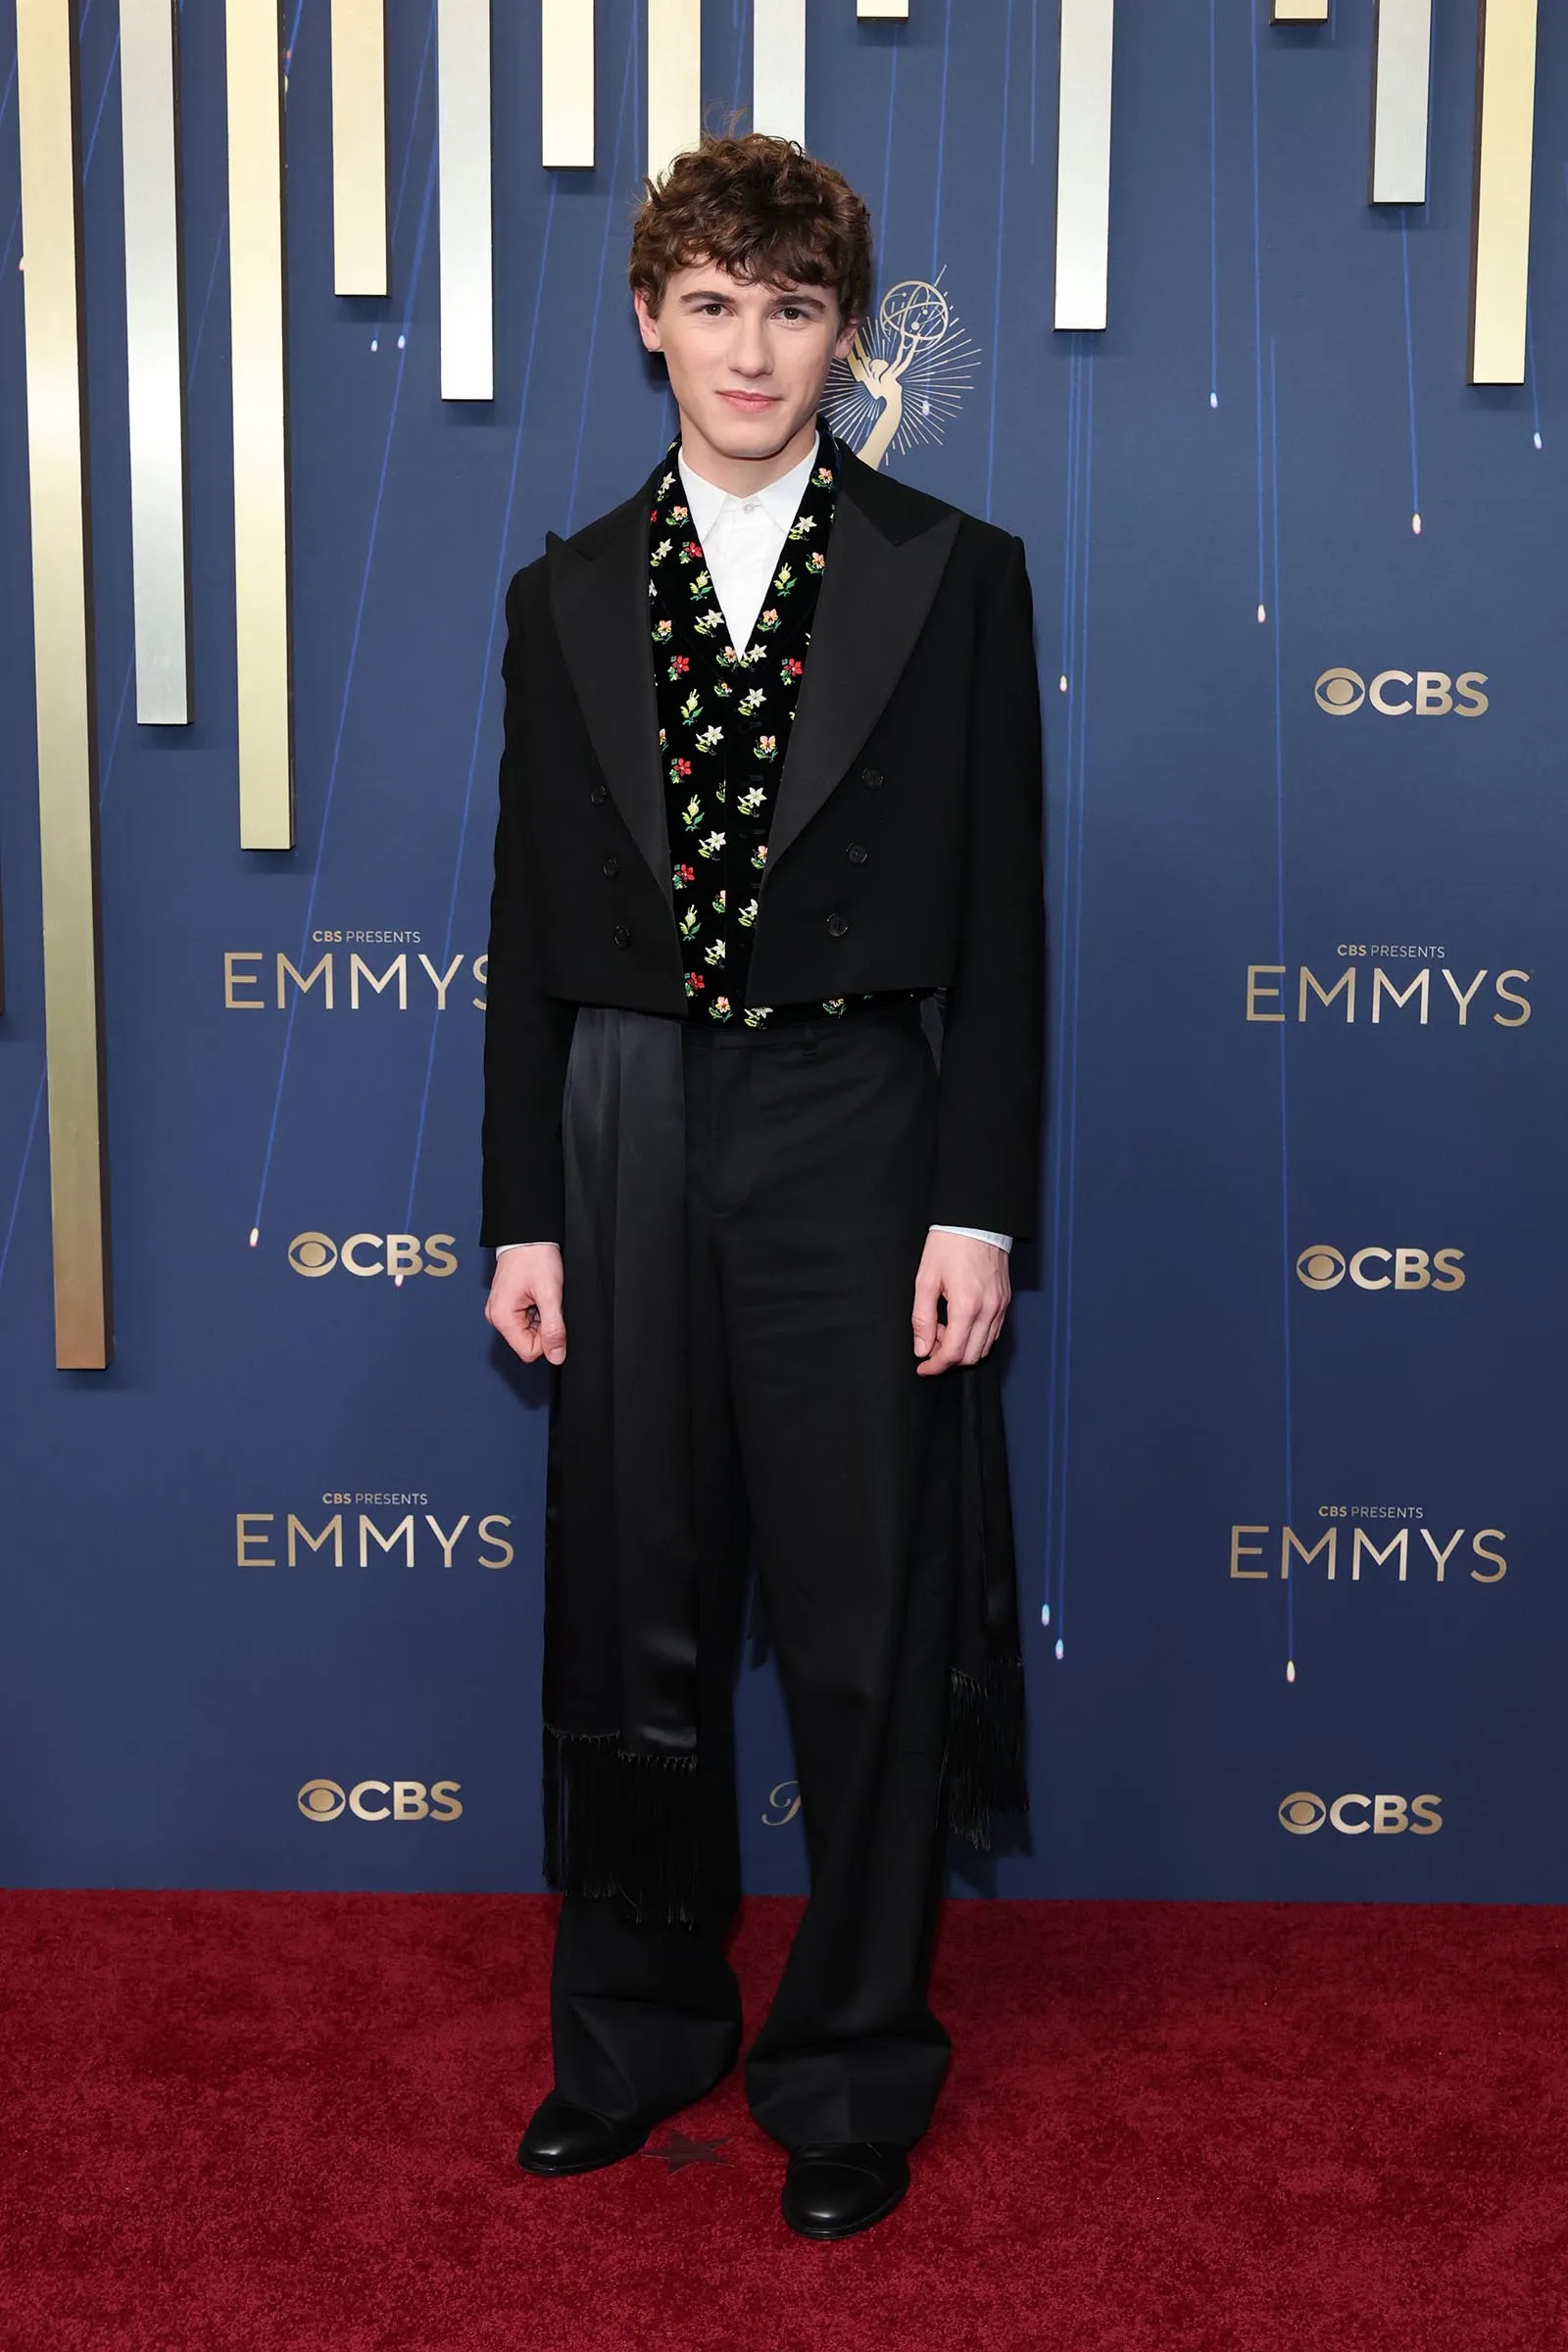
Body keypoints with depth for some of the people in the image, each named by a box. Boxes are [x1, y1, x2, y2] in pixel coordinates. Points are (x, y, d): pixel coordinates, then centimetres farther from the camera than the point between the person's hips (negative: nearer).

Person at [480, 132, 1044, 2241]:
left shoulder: (953, 578, 2)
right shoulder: (569, 599, 9)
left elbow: (999, 918, -2)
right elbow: (533, 930, 8)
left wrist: (979, 1206, -8)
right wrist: (522, 1212, 4)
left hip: (851, 1137, -2)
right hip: (629, 1140, 3)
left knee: (870, 1640, 5)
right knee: (631, 1629, 12)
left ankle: (855, 2071, 25)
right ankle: (636, 2033, 33)